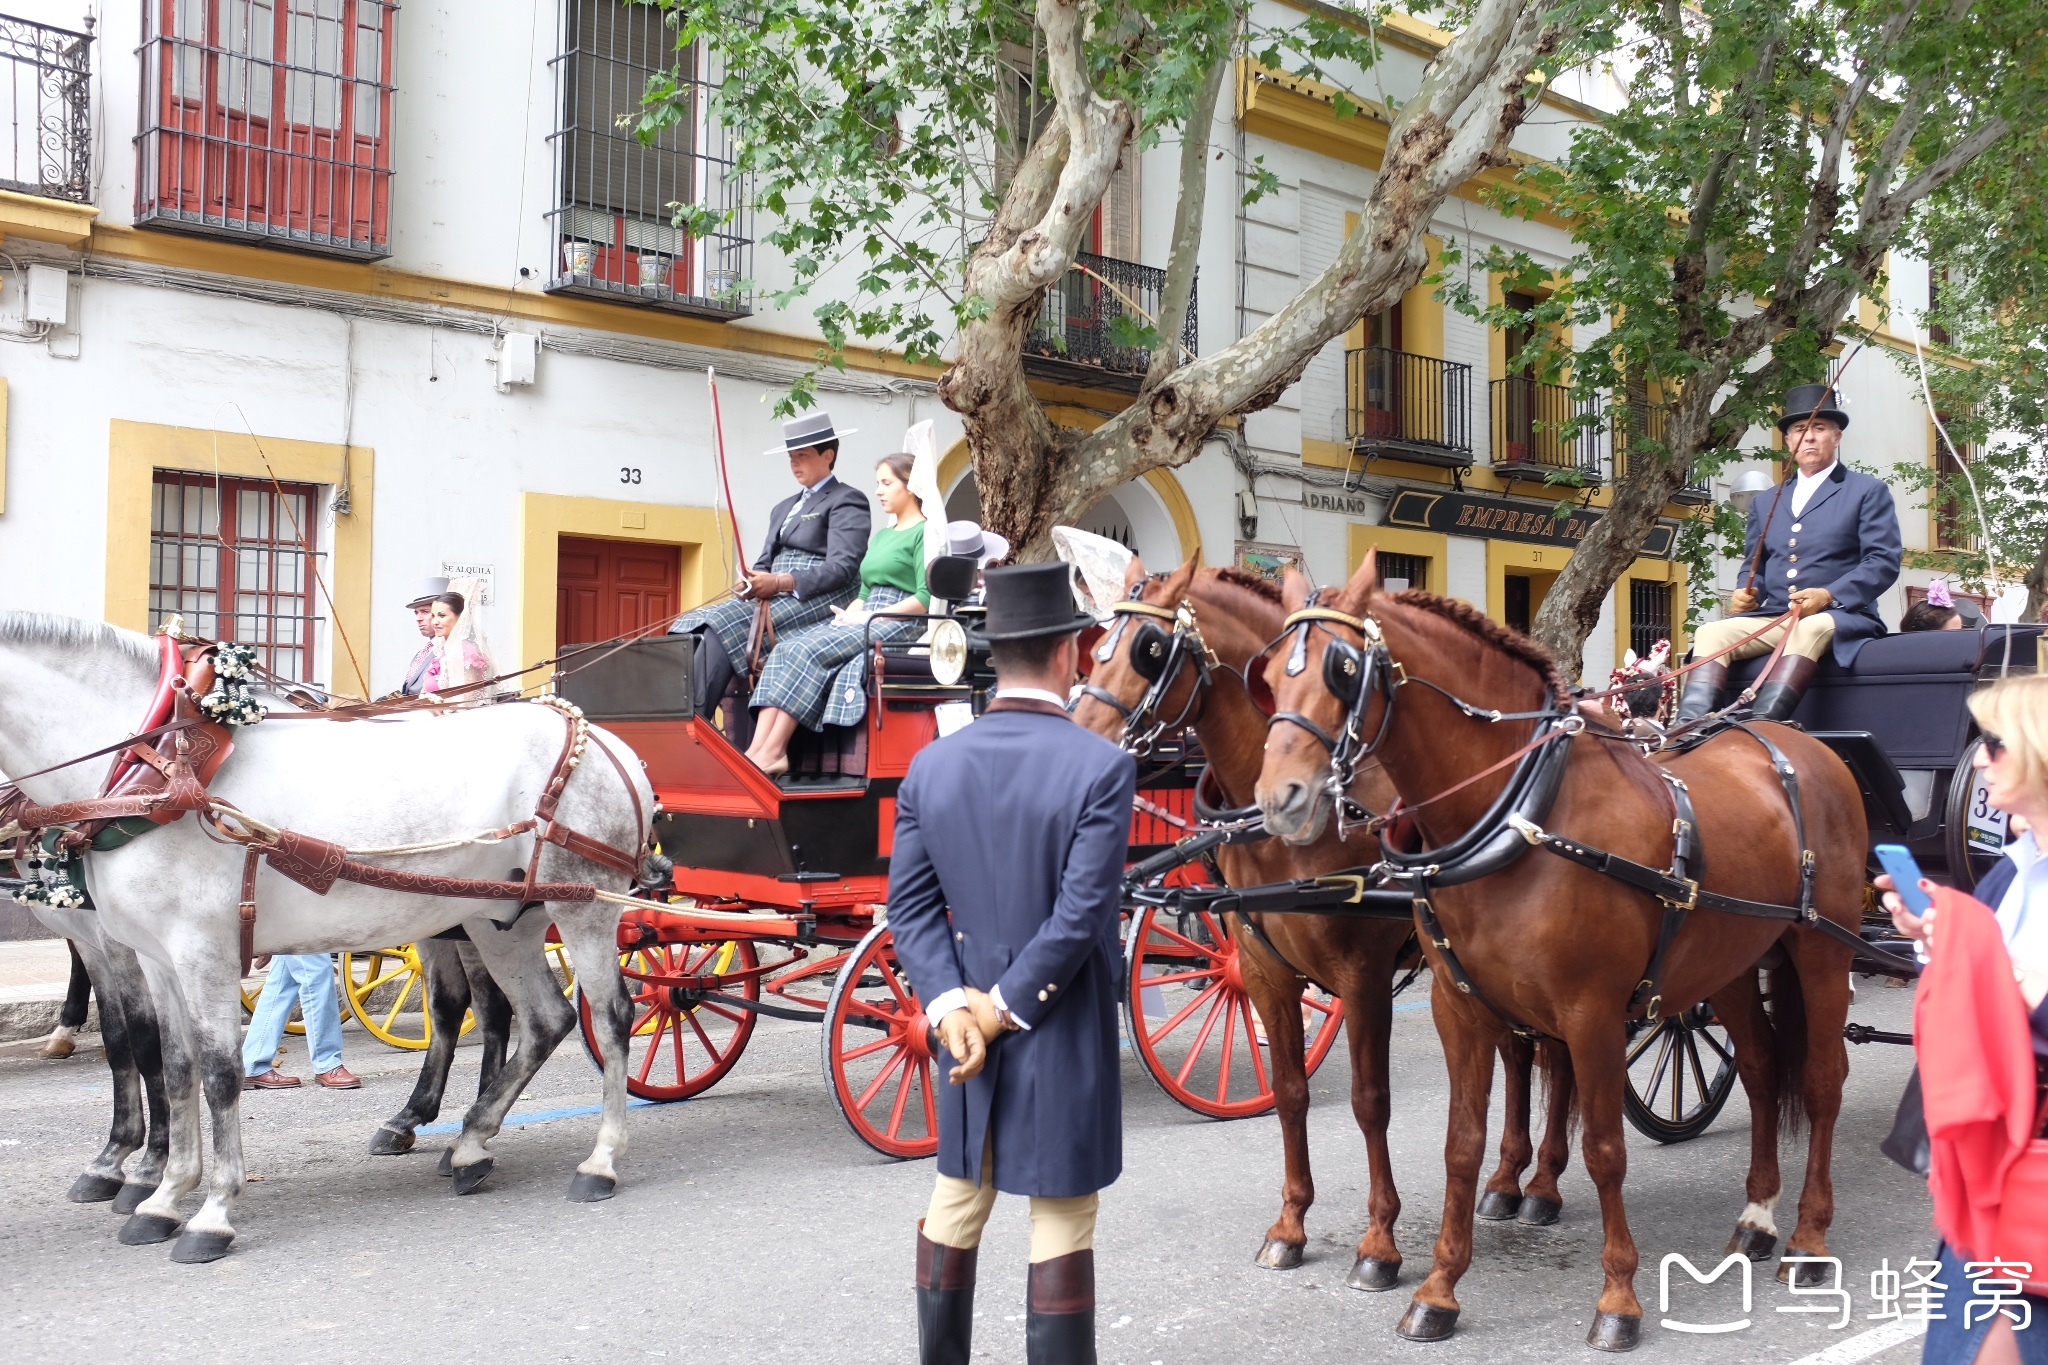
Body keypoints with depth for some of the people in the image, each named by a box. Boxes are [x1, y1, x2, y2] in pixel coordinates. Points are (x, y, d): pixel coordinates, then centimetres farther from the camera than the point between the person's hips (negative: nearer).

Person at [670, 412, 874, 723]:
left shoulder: (847, 502, 1)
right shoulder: (783, 508, 27)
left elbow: (842, 568, -12)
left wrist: (781, 582, -21)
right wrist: (750, 581, -4)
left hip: (818, 600, -8)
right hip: (774, 595, 8)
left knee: (724, 627, -28)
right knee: (694, 625, -15)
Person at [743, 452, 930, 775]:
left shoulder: (924, 533, -2)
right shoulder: (880, 536, 25)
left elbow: (925, 600, -12)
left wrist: (868, 617, -14)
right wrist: (847, 615, 2)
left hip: (898, 624, -8)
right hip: (864, 622, 8)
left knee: (808, 650, -28)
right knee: (784, 649, -16)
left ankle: (772, 752, -31)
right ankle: (757, 750, -30)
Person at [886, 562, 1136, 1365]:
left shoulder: (930, 766, -1)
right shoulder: (1102, 767, -15)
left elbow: (911, 905, -4)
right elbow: (1081, 915, -20)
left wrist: (951, 1004, -8)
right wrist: (1008, 1007, -13)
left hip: (969, 1023, 5)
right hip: (1065, 1036, -5)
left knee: (955, 1206, 19)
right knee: (1061, 1227, 5)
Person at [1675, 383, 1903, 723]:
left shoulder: (1868, 491, 9)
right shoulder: (1765, 503, 25)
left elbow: (1883, 562, -3)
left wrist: (1829, 595, -19)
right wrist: (1746, 594, 2)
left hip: (1837, 615, -5)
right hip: (1772, 616, 5)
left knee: (1810, 629, -38)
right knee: (1712, 632, -22)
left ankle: (1760, 725, -55)